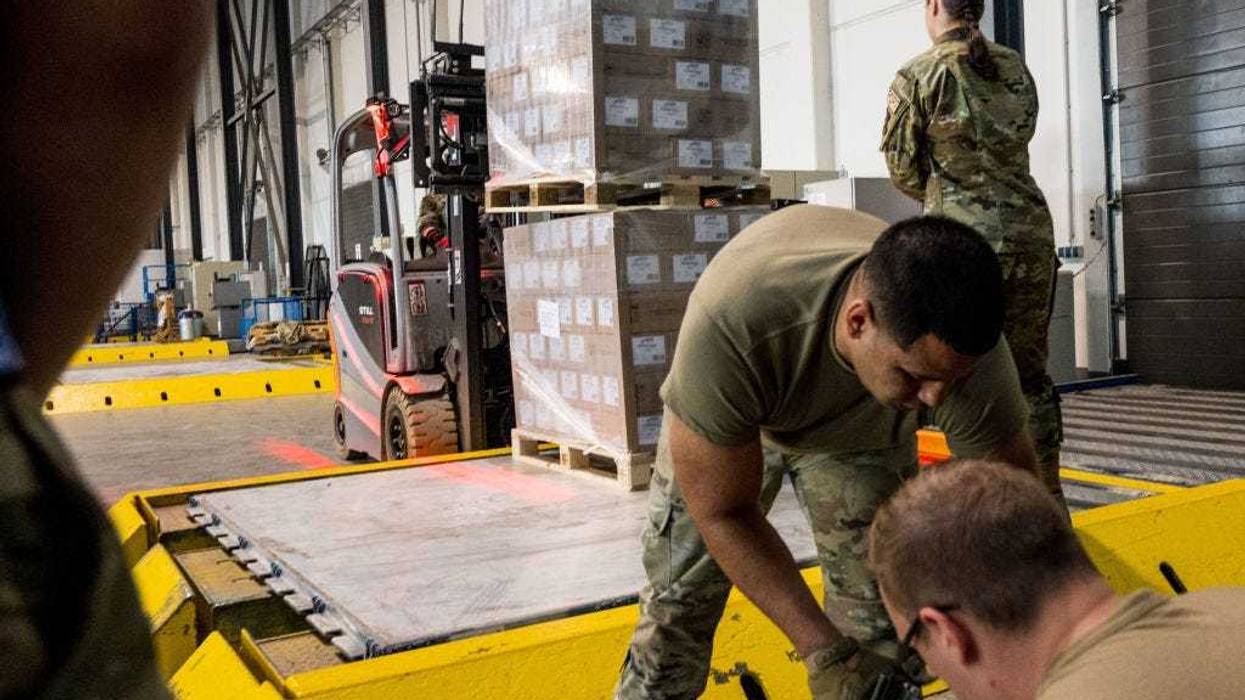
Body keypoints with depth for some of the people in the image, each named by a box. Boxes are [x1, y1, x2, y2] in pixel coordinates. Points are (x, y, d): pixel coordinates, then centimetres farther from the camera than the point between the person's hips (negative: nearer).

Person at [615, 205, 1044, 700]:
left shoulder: (967, 350, -36)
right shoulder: (729, 324, -45)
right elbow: (722, 512, -32)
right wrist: (821, 650, -34)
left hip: (864, 432, 2)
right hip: (723, 420, -1)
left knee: (879, 616, -5)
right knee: (678, 603, 1)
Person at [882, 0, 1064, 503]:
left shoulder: (918, 76, -5)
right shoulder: (1016, 68, 10)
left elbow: (903, 169, -1)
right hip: (1031, 232, 5)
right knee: (1030, 372, 14)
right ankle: (1047, 497, 21)